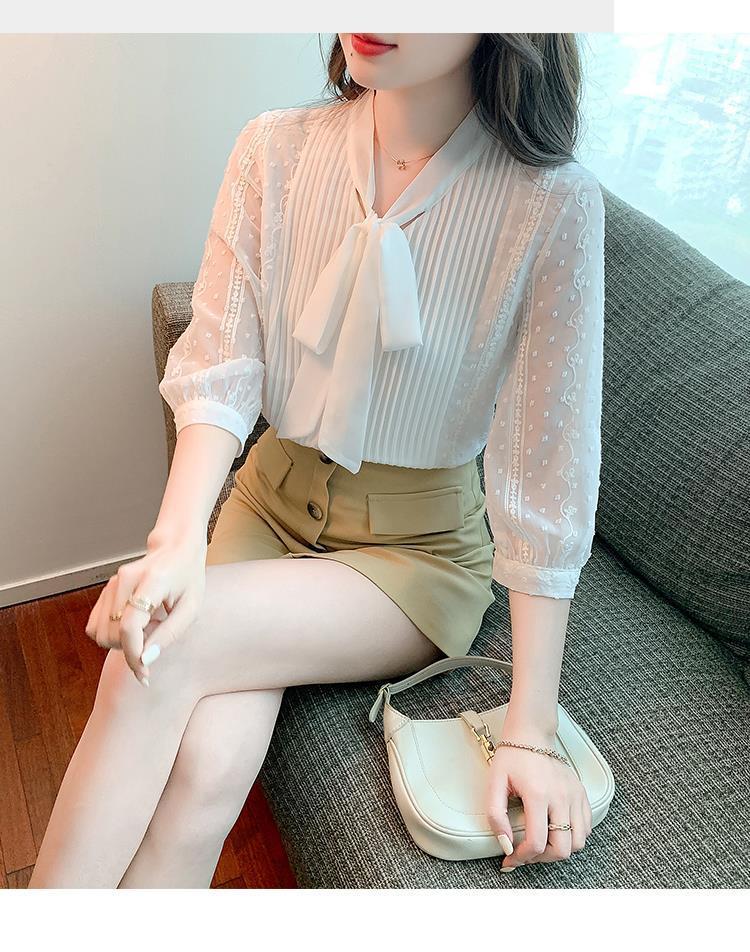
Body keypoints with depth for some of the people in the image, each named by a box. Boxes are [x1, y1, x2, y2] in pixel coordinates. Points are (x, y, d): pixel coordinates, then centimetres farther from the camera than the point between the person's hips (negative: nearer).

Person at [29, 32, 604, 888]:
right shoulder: (274, 149, -5)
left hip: (421, 543, -2)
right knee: (204, 769, -23)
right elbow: (221, 368, -8)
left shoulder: (554, 205, -16)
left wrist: (530, 733, -16)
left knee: (170, 654, -26)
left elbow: (547, 472, -17)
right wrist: (179, 541, -27)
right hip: (274, 496, 3)